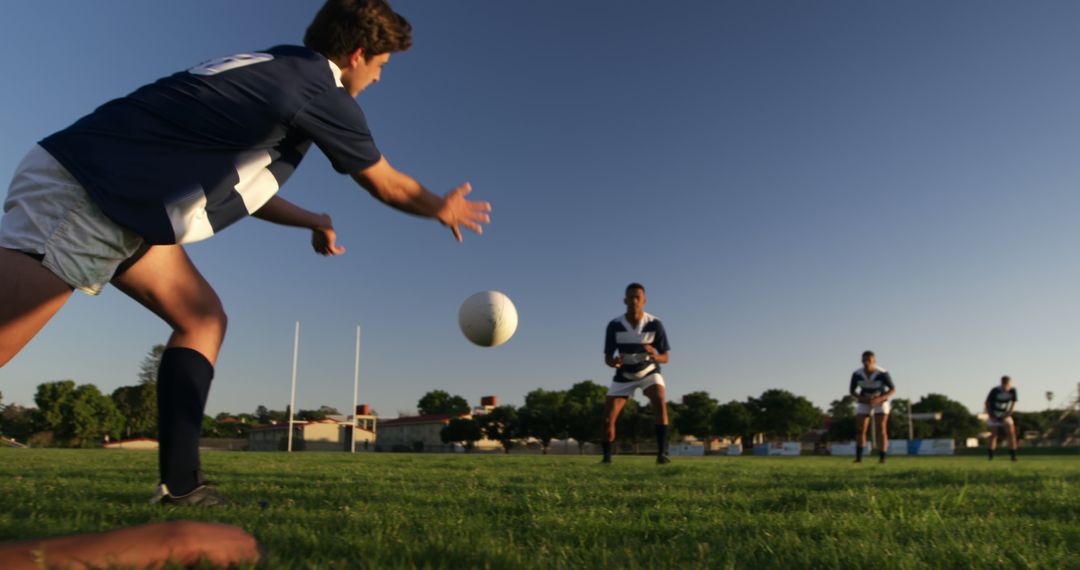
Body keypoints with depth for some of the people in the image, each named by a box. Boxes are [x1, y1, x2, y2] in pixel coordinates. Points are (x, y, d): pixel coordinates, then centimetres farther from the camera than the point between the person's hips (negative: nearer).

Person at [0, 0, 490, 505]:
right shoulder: (322, 91, -9)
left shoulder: (271, 67, 17)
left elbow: (234, 176, 26)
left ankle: (180, 484, 9)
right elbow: (388, 186, 4)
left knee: (203, 319, 10)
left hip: (115, 197, 10)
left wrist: (310, 220, 31)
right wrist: (444, 209, 23)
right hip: (83, 198, -10)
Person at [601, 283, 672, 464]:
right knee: (607, 419, -8)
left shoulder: (654, 324, -19)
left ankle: (662, 453, -26)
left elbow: (666, 357, -13)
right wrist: (614, 362, -37)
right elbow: (607, 357, -12)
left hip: (649, 372, -1)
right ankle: (606, 458, 14)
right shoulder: (614, 325, -19)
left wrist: (655, 356, -37)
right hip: (624, 375, 1)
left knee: (660, 402, -31)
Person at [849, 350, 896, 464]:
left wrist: (879, 399, -32)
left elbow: (893, 389, -17)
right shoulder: (857, 374, -21)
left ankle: (882, 458, -8)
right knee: (860, 429, -6)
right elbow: (851, 390, -9)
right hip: (864, 402, 2)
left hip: (880, 401, -2)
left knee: (881, 429, -14)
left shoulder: (882, 373, -27)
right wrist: (861, 398, -28)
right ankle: (858, 457, 7)